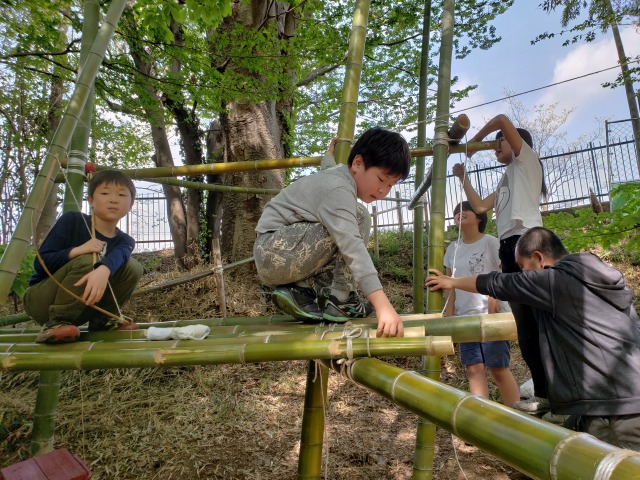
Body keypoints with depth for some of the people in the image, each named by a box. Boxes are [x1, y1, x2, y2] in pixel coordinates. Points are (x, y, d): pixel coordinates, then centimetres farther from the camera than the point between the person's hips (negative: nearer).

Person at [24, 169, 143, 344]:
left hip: (81, 308, 4)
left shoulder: (124, 241, -1)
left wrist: (103, 271, -51)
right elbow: (40, 263, -13)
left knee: (133, 267, -14)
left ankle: (102, 319, -4)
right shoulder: (71, 220, -10)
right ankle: (56, 322, -21)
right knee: (87, 261, -30)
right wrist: (76, 250, -31)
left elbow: (118, 256, -28)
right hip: (41, 301, -3)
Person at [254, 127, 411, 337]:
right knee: (358, 218, -16)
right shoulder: (338, 190, -19)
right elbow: (352, 247, -33)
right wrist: (382, 304, -40)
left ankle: (302, 289, 4)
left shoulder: (338, 175, 13)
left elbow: (328, 166, 41)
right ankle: (339, 300, -12)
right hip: (275, 251, -10)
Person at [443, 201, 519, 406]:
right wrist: (449, 313, 8)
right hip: (464, 317, 5)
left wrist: (495, 295, -23)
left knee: (498, 367, -3)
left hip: (490, 314, -5)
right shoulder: (452, 249, 13)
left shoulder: (490, 242, -2)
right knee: (473, 368, 3)